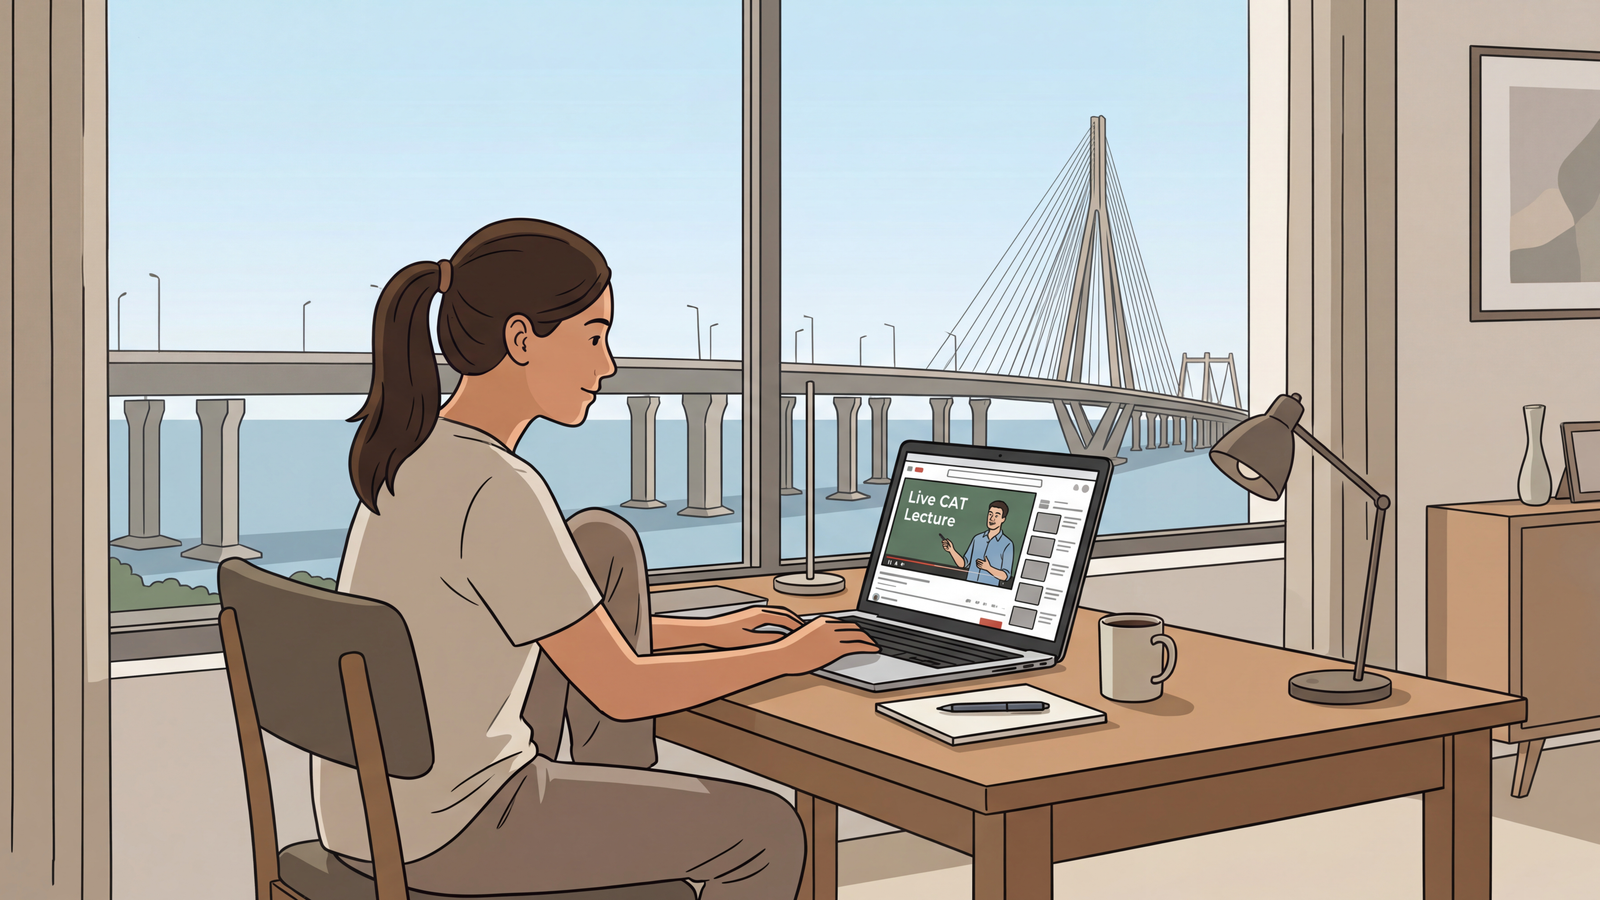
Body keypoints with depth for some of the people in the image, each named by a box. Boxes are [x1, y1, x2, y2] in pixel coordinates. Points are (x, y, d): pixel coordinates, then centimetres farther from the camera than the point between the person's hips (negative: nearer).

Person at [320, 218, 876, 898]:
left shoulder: (415, 450, 5)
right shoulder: (497, 492, -23)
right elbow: (621, 691, -17)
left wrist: (703, 632, 18)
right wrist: (788, 656, -2)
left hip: (369, 808, 9)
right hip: (444, 841, -9)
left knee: (604, 543, 15)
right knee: (767, 832, 5)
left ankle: (629, 826, 21)